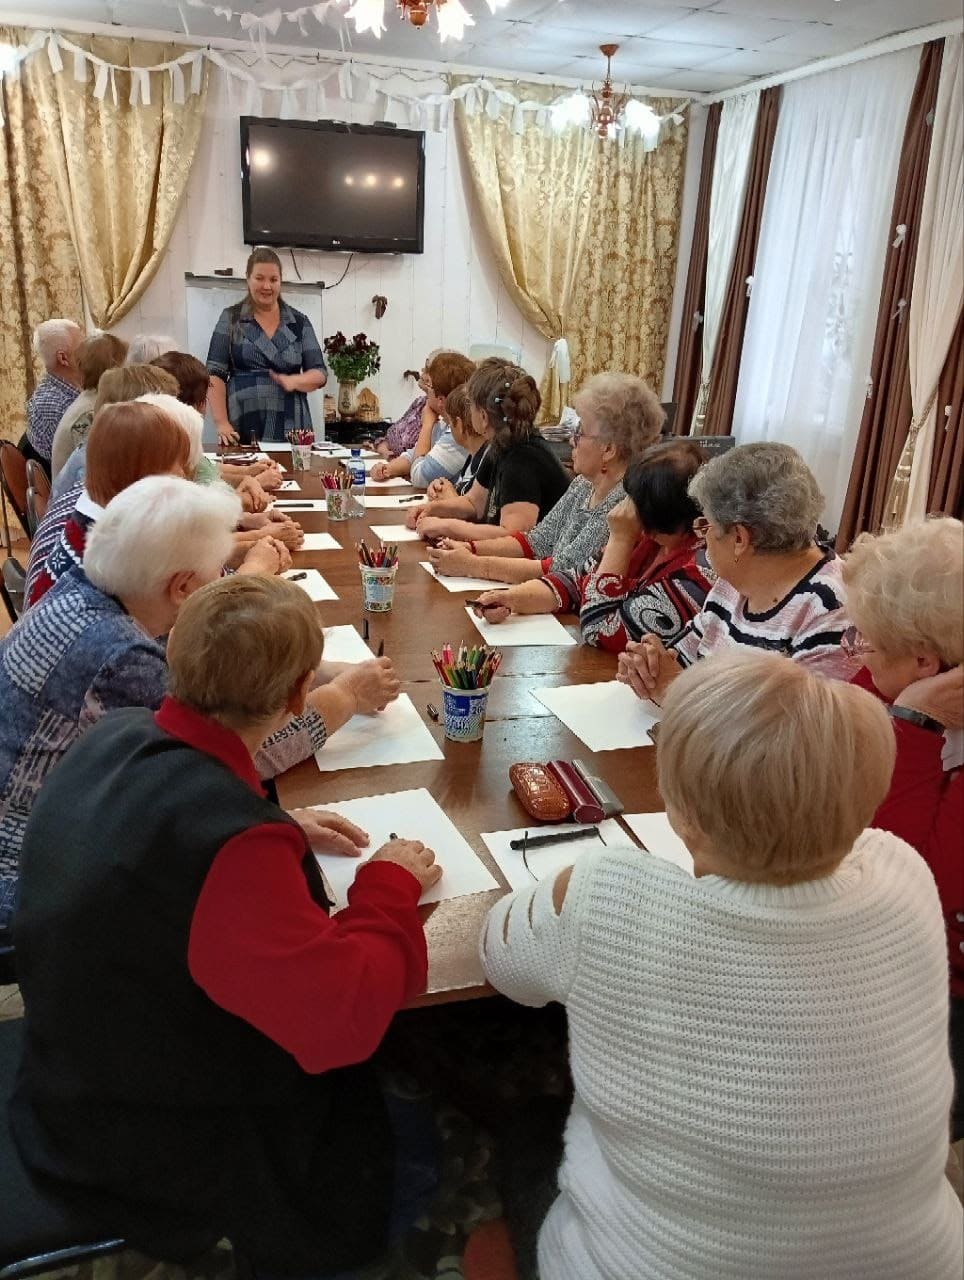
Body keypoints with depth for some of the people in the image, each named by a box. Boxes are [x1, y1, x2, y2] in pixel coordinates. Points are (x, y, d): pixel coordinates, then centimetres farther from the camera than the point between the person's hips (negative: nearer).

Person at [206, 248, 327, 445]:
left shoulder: (300, 322, 11)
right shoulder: (231, 319, 7)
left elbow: (320, 373, 8)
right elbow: (215, 373, 1)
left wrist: (295, 381, -14)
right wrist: (221, 422, -11)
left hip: (291, 432, 1)